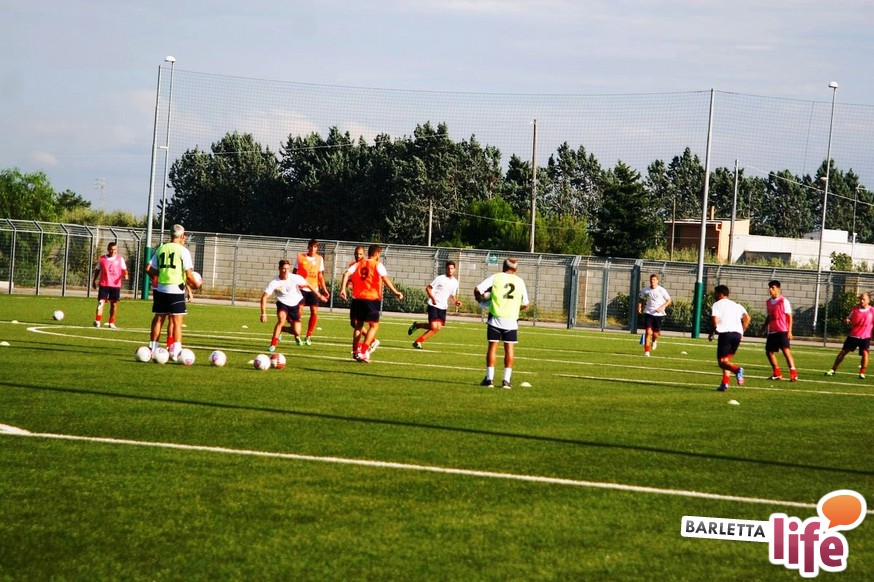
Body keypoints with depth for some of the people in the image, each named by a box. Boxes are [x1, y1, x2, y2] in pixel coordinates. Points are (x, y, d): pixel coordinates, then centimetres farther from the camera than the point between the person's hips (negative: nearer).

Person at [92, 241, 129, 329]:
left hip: (115, 285, 0)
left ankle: (111, 323, 17)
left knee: (114, 304, 6)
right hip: (103, 284, 0)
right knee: (101, 302, -13)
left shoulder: (120, 259, 4)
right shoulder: (102, 259, 6)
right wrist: (94, 281, 14)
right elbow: (97, 270, 16)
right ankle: (97, 321, -19)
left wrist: (125, 275, -18)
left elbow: (124, 269, 4)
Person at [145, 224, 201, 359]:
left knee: (158, 319, 14)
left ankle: (153, 348, 20)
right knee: (177, 321, 0)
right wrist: (195, 284, 7)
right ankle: (175, 351, -8)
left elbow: (149, 269, 8)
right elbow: (189, 274, -11)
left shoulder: (161, 249, 7)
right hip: (176, 289, -5)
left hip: (160, 289, 5)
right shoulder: (183, 251, -7)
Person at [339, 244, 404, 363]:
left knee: (358, 325, 16)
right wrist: (395, 292, -17)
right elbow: (385, 278, -14)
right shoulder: (378, 265, 0)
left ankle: (356, 351, 10)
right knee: (374, 325, 4)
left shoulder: (358, 264, 13)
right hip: (372, 299, -4)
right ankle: (363, 351, -9)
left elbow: (346, 274, -1)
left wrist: (343, 289, -5)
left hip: (357, 298, 4)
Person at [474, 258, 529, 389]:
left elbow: (477, 290, -5)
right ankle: (506, 379, 2)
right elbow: (525, 305, 11)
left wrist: (480, 298, 16)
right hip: (511, 319, 1)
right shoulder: (520, 281, 7)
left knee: (492, 346, 5)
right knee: (509, 348, 7)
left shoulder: (496, 277, 1)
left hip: (495, 318, -1)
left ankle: (489, 378, 3)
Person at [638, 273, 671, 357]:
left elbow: (669, 301, 1)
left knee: (655, 333, 2)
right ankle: (646, 351, -9)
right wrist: (639, 306, -2)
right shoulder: (646, 290, 1)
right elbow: (641, 299, 17)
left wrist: (662, 307, -15)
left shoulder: (661, 290, -6)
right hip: (648, 313, 1)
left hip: (658, 314, -1)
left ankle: (654, 341, 41)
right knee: (648, 332, -13)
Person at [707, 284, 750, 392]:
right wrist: (742, 332, 16)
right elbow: (747, 318, 11)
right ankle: (725, 383, 6)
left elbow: (715, 322, -5)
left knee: (722, 361, -4)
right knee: (727, 359, 19)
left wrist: (711, 334, 8)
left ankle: (737, 369, -34)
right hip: (737, 333, 6)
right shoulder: (736, 305, 23)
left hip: (725, 333, -6)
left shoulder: (717, 304, 6)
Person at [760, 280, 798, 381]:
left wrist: (789, 331, -13)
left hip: (782, 331, -8)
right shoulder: (768, 302, 14)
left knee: (786, 350, -17)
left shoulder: (784, 301, -6)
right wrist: (764, 327, 12)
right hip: (772, 331, 8)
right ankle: (777, 373, 22)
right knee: (769, 351, 9)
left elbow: (789, 317, -7)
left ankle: (793, 373, -22)